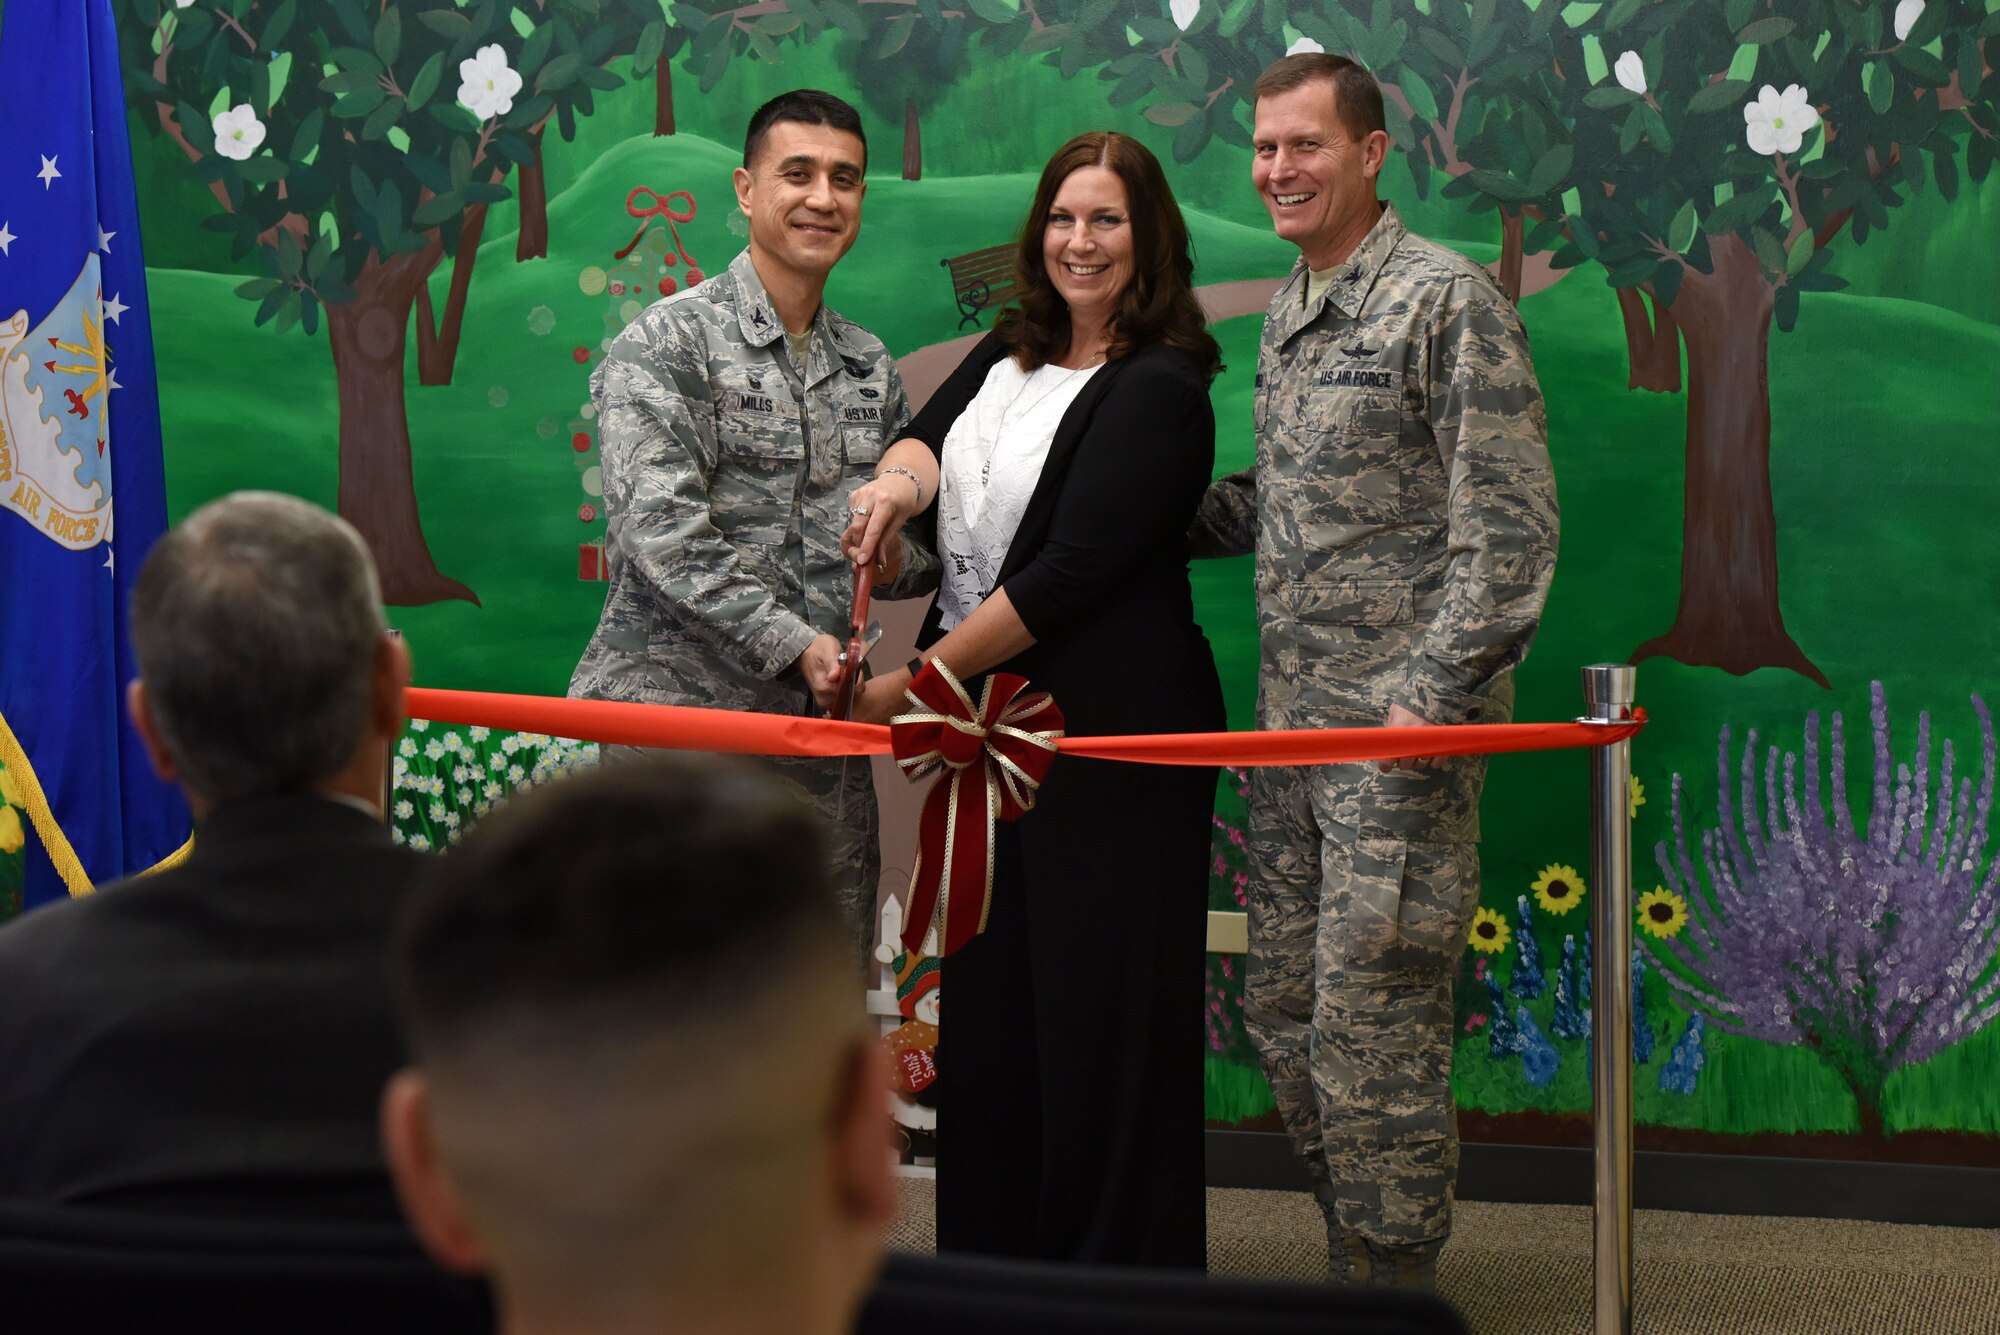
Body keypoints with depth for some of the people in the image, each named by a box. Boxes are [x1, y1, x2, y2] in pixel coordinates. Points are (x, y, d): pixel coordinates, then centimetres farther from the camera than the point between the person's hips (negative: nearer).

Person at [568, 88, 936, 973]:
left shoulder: (871, 368, 17)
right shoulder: (666, 343, -3)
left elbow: (919, 531, 24)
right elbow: (661, 528, -14)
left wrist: (902, 559, -1)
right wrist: (791, 643, -20)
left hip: (821, 732, 6)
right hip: (679, 716, -6)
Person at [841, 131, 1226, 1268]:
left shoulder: (1159, 390, -12)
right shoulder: (1011, 354, 14)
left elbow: (1069, 573, -17)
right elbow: (930, 434, 4)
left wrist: (911, 684, -14)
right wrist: (900, 479, -22)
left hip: (1110, 737, -8)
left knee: (1100, 1006, -3)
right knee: (991, 994, 12)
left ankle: (1118, 1276, 7)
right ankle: (989, 1256, 23)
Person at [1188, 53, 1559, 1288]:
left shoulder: (1448, 299, -8)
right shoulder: (1286, 320, 17)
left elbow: (1510, 526, -13)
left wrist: (1432, 694, -18)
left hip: (1408, 727, -8)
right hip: (1293, 723, 8)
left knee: (1373, 1023, -7)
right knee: (1287, 1008, 12)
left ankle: (1397, 1287, 7)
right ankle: (1358, 1254, 26)